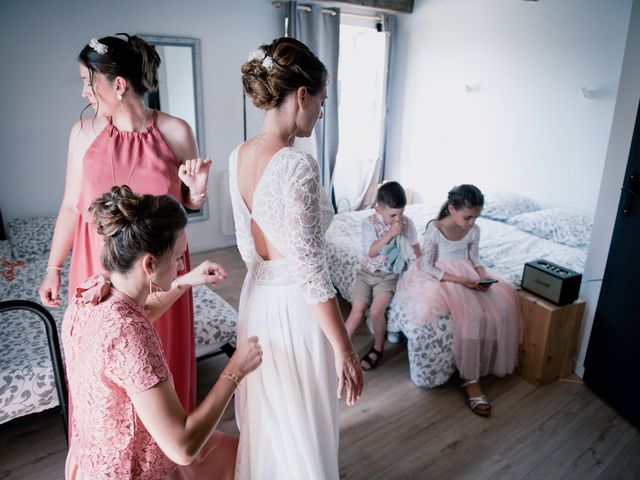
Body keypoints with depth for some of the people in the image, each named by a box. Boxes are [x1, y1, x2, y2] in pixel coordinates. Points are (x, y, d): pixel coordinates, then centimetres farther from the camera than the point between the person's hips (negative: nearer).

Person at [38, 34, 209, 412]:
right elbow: (71, 205, 5)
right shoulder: (84, 132, 0)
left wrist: (198, 189, -18)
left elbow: (190, 203, 5)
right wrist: (53, 268, 7)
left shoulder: (175, 131, -5)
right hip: (98, 267, 2)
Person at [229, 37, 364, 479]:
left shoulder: (239, 157, 0)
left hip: (257, 298, 8)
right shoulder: (298, 166, -26)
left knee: (263, 416, 28)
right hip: (296, 308, -8)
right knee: (303, 428, 16)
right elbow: (311, 271, -24)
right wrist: (345, 350, -15)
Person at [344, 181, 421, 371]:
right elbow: (370, 252, -19)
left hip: (389, 275, 0)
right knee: (357, 312, -10)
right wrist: (390, 234, -26)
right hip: (367, 272, 0)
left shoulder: (407, 223, -4)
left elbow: (415, 246, 11)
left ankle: (378, 348, 7)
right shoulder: (369, 222, -11)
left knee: (376, 311, -20)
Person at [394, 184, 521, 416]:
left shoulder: (474, 230, -2)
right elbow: (428, 267, -18)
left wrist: (483, 275, -12)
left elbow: (474, 258, 10)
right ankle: (470, 380, -18)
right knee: (472, 315, -28)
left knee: (503, 303, -15)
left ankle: (494, 361, 3)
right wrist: (462, 281, -24)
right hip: (440, 277, -6)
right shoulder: (434, 229, -18)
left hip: (467, 275, 6)